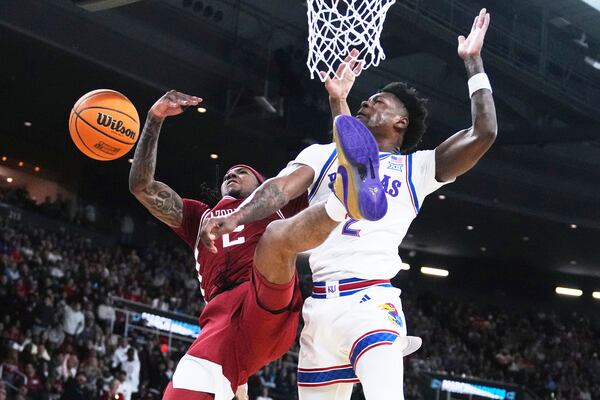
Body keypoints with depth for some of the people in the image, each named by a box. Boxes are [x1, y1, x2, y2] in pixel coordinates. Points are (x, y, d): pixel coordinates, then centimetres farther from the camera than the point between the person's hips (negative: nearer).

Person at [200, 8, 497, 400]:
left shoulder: (416, 167, 12)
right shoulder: (323, 154, 18)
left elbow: (483, 134, 2)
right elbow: (283, 187, 0)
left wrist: (473, 61, 10)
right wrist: (237, 216, -20)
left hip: (372, 302, -4)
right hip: (320, 305, 4)